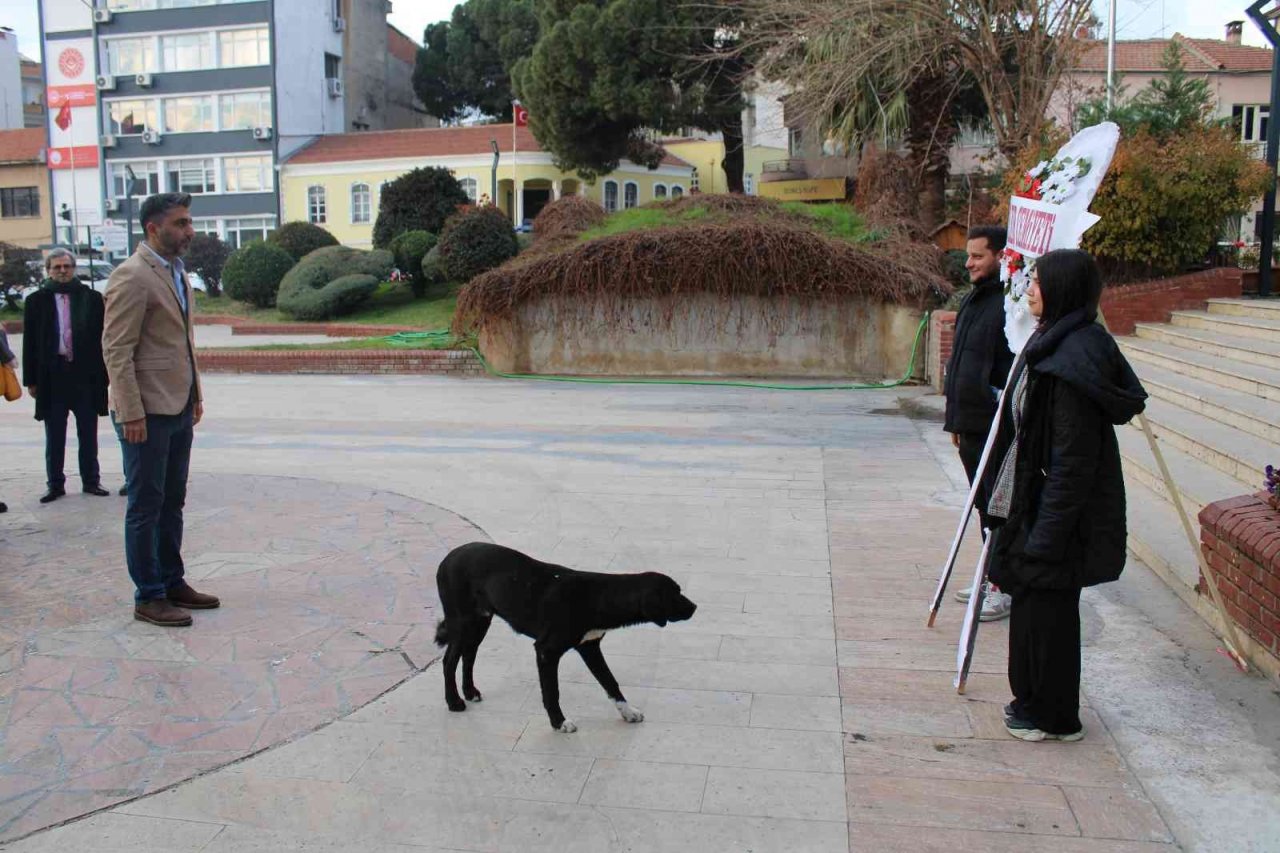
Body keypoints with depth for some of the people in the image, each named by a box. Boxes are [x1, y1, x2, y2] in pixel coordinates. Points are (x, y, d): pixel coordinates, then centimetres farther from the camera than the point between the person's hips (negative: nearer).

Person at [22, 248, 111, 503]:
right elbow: (30, 343, 3)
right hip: (52, 377, 0)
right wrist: (31, 380, -1)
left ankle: (91, 481, 18)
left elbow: (102, 337, 3)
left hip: (86, 376, 0)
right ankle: (55, 484, 16)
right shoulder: (37, 301, 4)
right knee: (54, 437, 8)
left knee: (88, 435, 9)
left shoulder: (91, 298, 3)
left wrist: (104, 375, -1)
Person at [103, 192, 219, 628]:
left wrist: (195, 395, 17)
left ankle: (172, 583, 26)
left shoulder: (177, 271, 14)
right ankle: (148, 597, 11)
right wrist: (131, 413, -20)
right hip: (147, 412, -9)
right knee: (146, 507, 1)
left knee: (172, 503, 16)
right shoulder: (131, 277, -14)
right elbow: (116, 351, -17)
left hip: (178, 408, 9)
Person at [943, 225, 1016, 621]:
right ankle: (994, 578, 30)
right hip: (971, 425, 9)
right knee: (985, 505, 17)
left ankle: (1007, 588, 11)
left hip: (996, 428, -9)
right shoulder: (974, 300, 16)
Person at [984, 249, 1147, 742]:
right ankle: (1035, 700, 33)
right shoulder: (1051, 343, 8)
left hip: (1061, 512, -10)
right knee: (1033, 601, 18)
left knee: (1047, 607, 3)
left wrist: (1044, 535, -21)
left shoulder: (1072, 359, -23)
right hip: (1035, 501, 10)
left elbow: (1073, 461, -23)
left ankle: (1055, 718, 20)